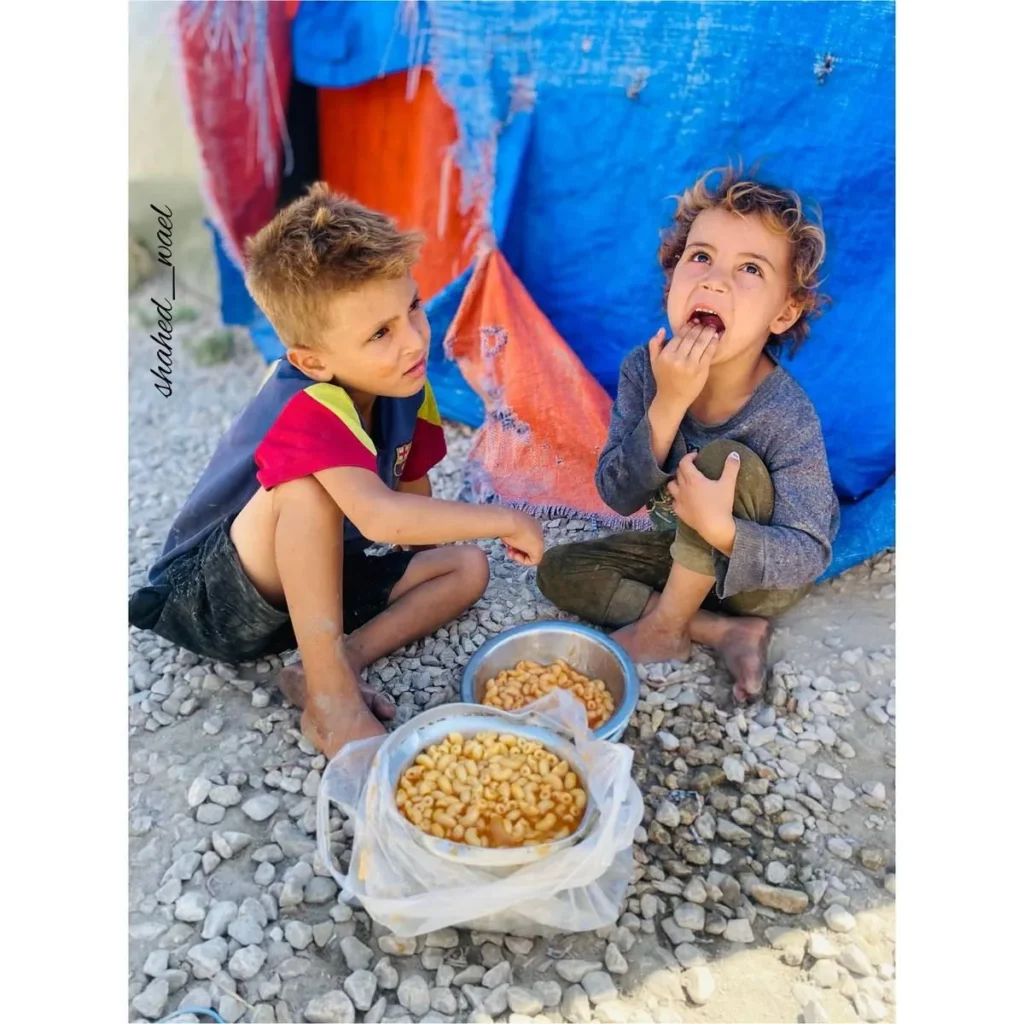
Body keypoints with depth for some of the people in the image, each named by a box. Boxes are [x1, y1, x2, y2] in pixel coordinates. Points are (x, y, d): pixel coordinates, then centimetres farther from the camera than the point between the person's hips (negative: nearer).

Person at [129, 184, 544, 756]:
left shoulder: (405, 387, -9)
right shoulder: (308, 410, -32)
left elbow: (415, 505, 4)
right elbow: (381, 517, -46)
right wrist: (506, 520, -35)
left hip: (306, 583, 7)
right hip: (206, 601, -7)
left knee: (468, 567, -3)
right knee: (308, 487, -36)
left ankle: (337, 662, -15)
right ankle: (333, 706, -26)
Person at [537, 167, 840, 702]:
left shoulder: (788, 416, -28)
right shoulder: (644, 369, -18)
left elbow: (808, 556, -25)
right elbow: (619, 496, -21)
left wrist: (721, 529, -45)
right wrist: (668, 403, -36)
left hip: (760, 573, -4)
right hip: (681, 554, 4)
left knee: (723, 457, -30)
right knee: (558, 571, -8)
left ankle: (664, 626, -12)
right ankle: (724, 631, -13)